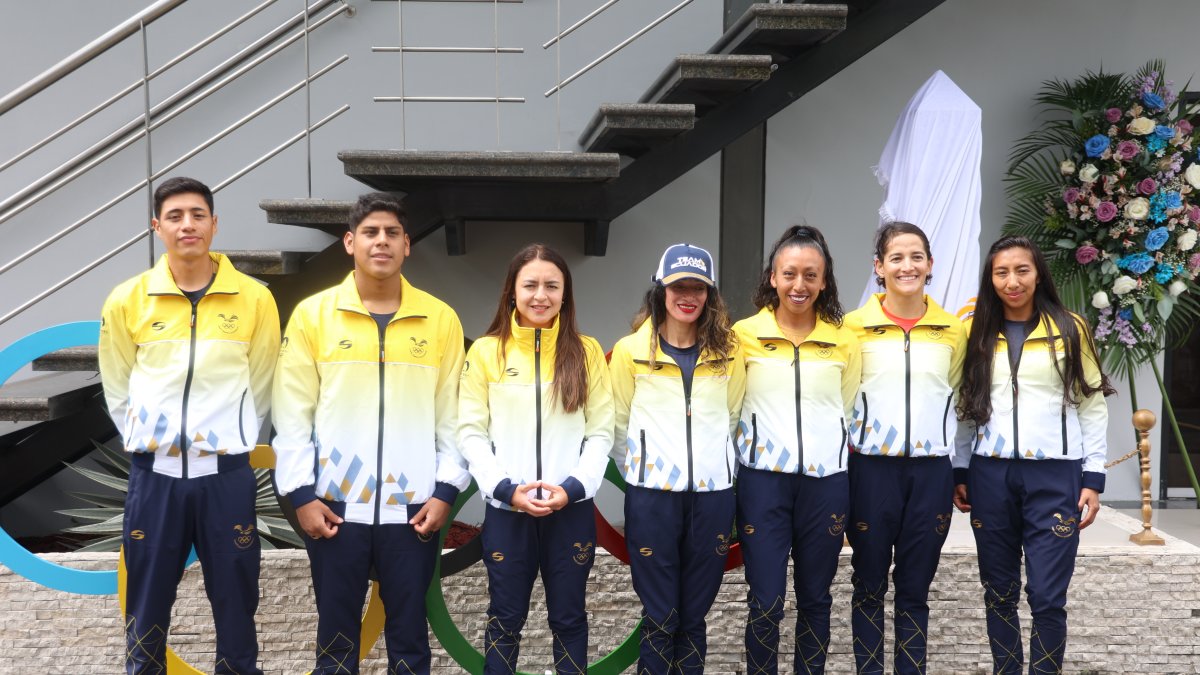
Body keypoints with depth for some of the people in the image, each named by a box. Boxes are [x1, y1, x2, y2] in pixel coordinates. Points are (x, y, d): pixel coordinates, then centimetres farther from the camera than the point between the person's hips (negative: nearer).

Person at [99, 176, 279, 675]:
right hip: (154, 473, 1)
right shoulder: (127, 300, -1)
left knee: (236, 605, 9)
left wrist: (226, 440, 6)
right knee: (147, 608, 12)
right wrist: (150, 442, 8)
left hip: (226, 473, -1)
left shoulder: (254, 299, -4)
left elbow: (260, 388, 5)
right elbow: (118, 390, 9)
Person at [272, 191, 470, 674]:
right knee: (336, 633, 11)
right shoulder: (313, 314, 0)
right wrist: (301, 493, -5)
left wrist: (446, 490, -3)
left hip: (413, 507, 0)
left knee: (408, 632, 11)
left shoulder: (441, 319, 1)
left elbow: (454, 415, 3)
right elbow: (292, 414, 0)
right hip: (334, 506, 0)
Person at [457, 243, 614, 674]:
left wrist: (574, 486, -12)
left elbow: (601, 432, 1)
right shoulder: (486, 351, -1)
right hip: (506, 508, 0)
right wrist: (506, 489, -13)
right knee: (506, 617, 11)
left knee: (569, 616, 12)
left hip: (572, 507, 1)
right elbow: (471, 432, -2)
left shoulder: (587, 351, 2)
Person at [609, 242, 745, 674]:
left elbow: (732, 419, 13)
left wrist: (716, 468, 11)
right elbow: (619, 425, 6)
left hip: (712, 493, 2)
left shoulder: (728, 351, 5)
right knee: (660, 618, 4)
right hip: (651, 494, -2)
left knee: (694, 615, 11)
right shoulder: (630, 350, -2)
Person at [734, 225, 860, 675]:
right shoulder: (744, 335, -1)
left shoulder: (844, 341, 4)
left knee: (815, 599, 13)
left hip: (826, 480, 2)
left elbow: (849, 411, 13)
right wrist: (762, 445, 2)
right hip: (762, 478, -2)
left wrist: (828, 448, 8)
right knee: (765, 602, -1)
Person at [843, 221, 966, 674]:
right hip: (872, 467, -2)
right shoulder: (855, 325, -1)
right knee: (870, 585, 7)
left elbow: (960, 401, 14)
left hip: (932, 469, 2)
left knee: (915, 588, 10)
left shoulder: (953, 329, 6)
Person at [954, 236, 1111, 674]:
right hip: (990, 475, 3)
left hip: (1055, 474, -2)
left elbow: (1092, 407, 2)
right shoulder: (977, 334, 8)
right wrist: (959, 472, 6)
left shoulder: (1070, 330, 2)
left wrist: (1093, 478, -3)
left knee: (1047, 596, -5)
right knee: (999, 592, 10)